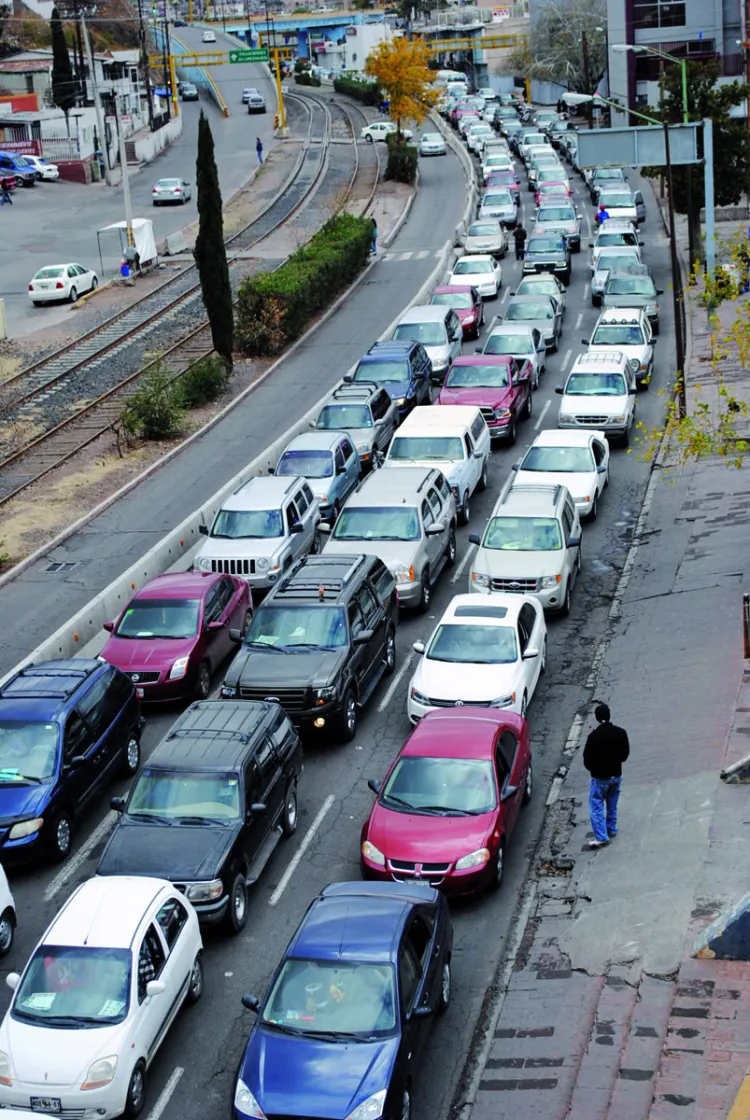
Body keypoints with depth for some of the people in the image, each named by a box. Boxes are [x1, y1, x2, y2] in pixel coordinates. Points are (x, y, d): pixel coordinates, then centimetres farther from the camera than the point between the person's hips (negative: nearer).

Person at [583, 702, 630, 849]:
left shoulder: (594, 736, -23)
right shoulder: (621, 733, -9)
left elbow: (588, 759, -17)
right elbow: (625, 754, 2)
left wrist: (592, 769, 3)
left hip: (600, 777, -5)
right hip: (616, 775, 5)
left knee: (596, 807, 4)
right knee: (612, 805, 22)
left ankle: (601, 837, -1)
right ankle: (612, 830, 34)